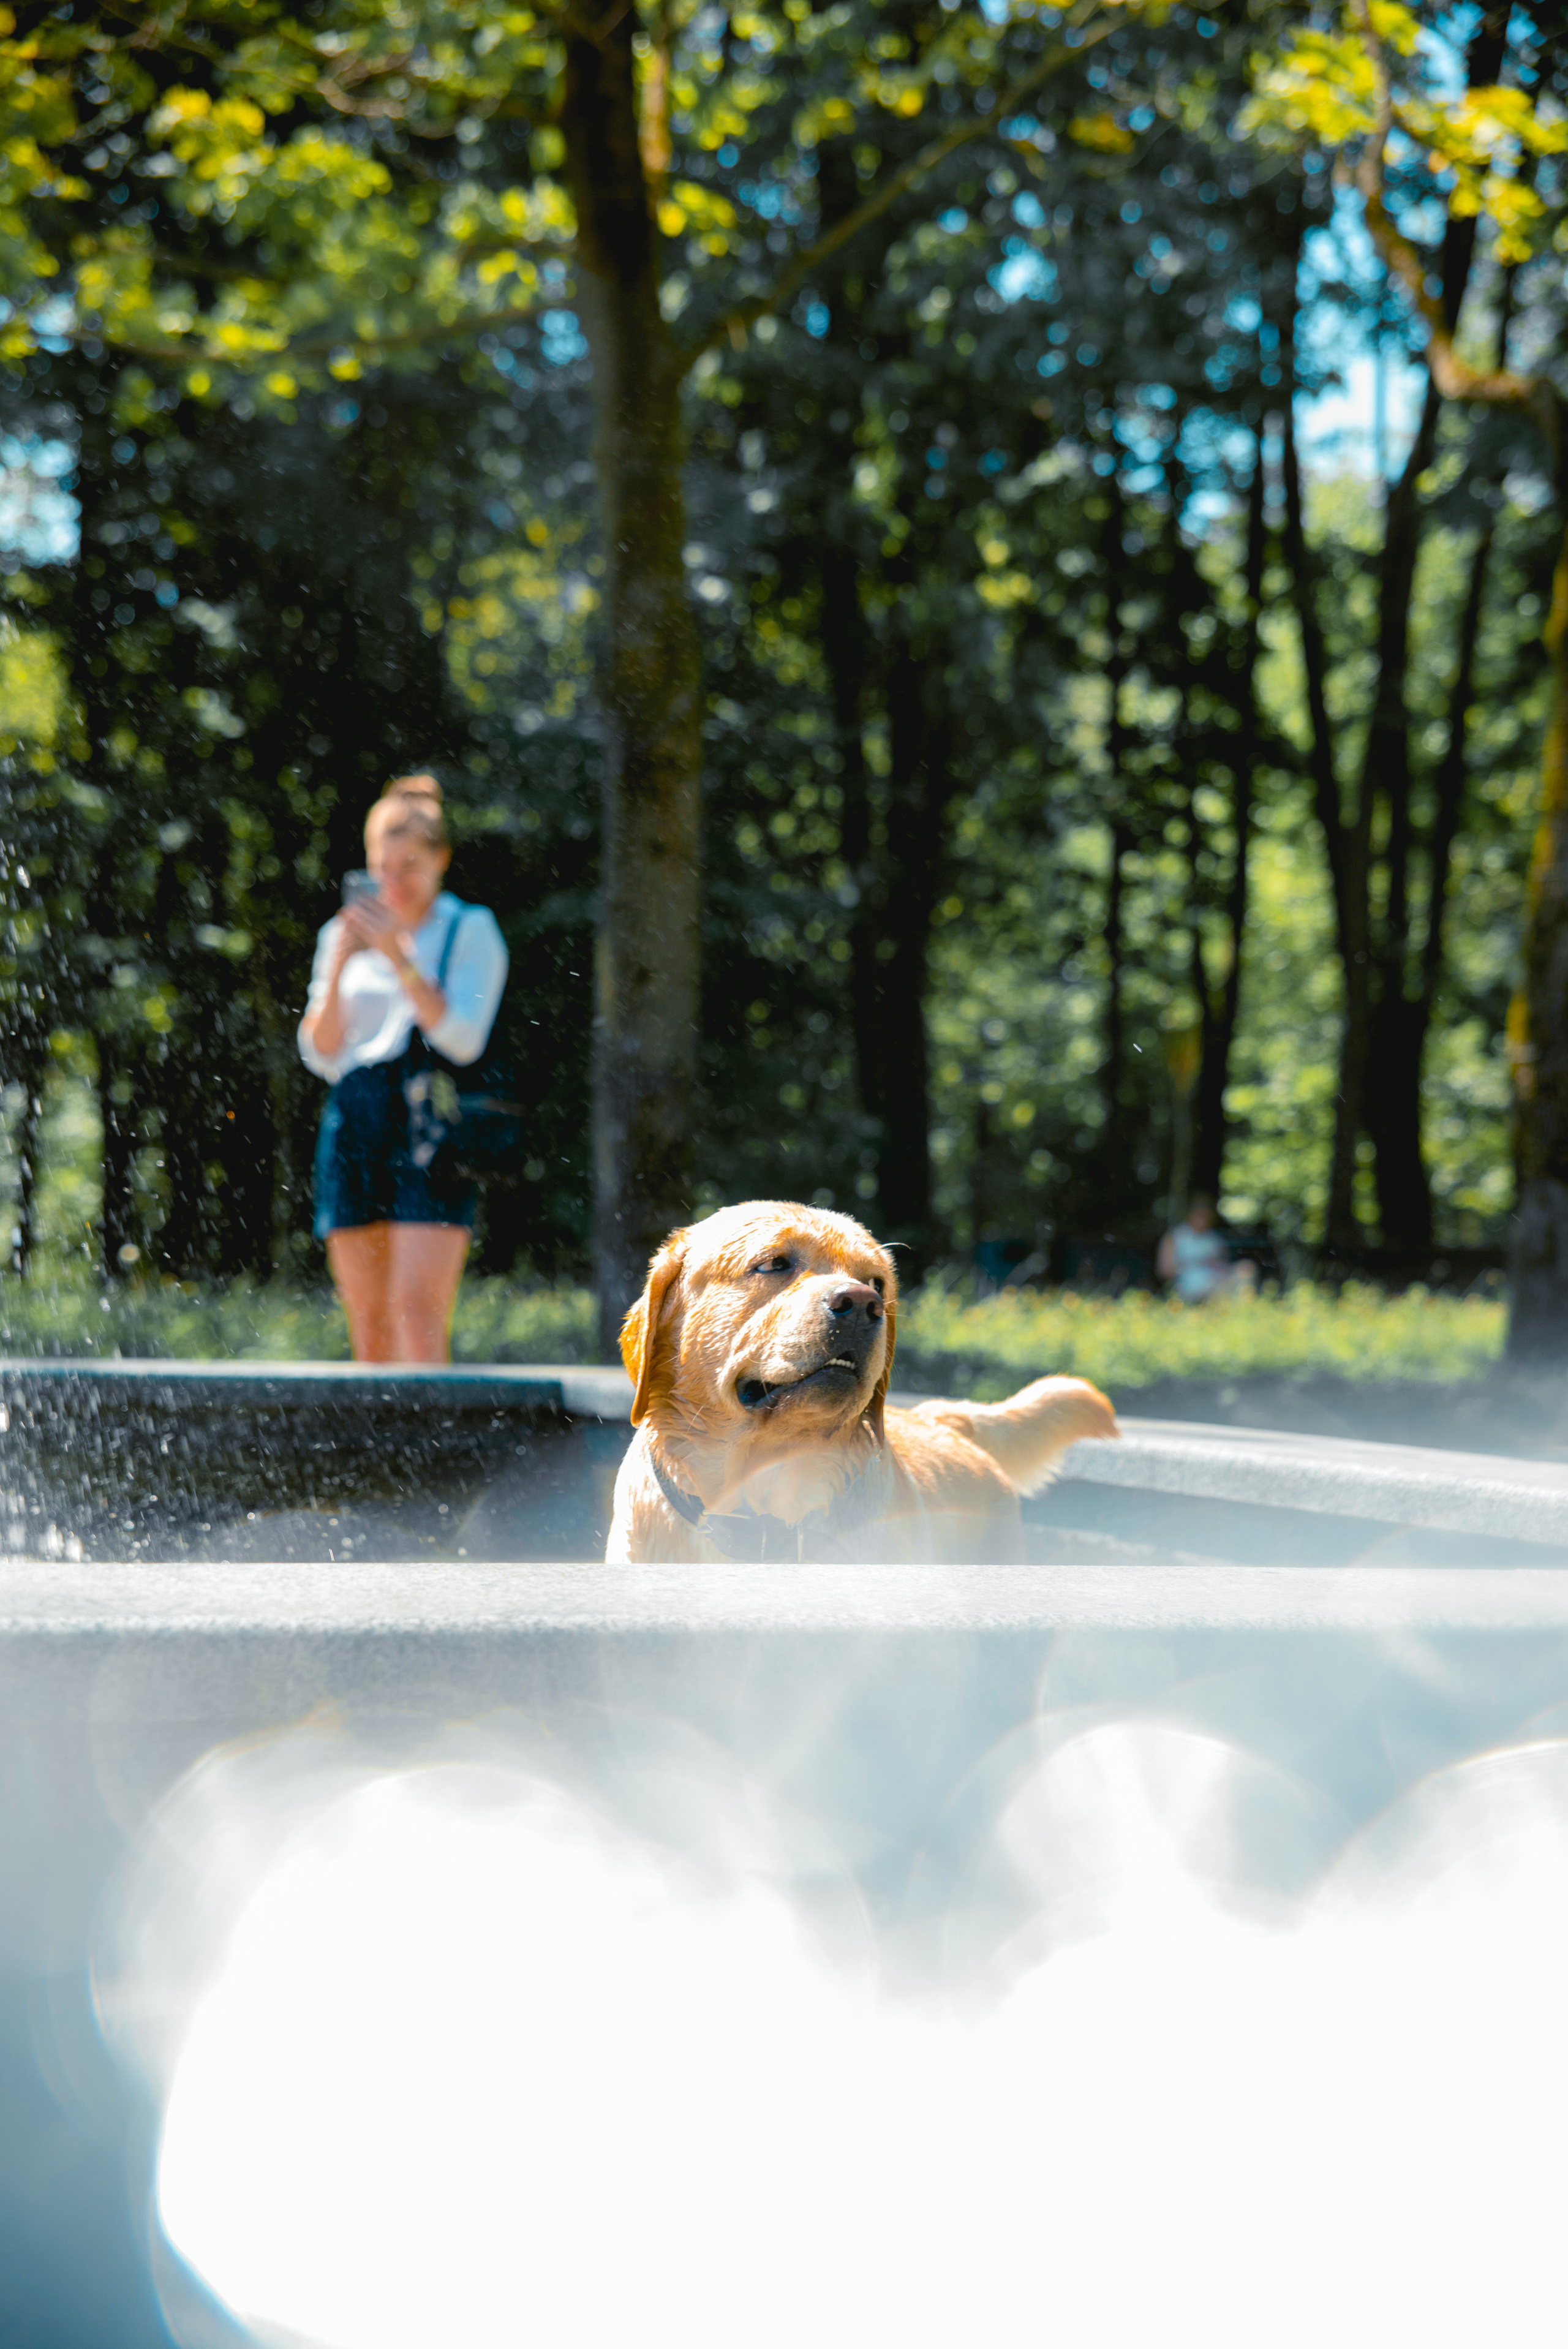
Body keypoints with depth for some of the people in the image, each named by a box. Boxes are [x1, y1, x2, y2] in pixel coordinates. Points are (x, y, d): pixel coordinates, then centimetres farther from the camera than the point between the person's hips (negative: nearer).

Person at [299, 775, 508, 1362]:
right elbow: (321, 1055, 9)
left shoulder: (470, 929, 4)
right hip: (355, 1127, 4)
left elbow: (463, 1039, -9)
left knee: (418, 1310, -15)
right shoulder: (345, 933, 15)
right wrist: (338, 968, -5)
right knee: (368, 1322, 3)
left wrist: (401, 960, -15)